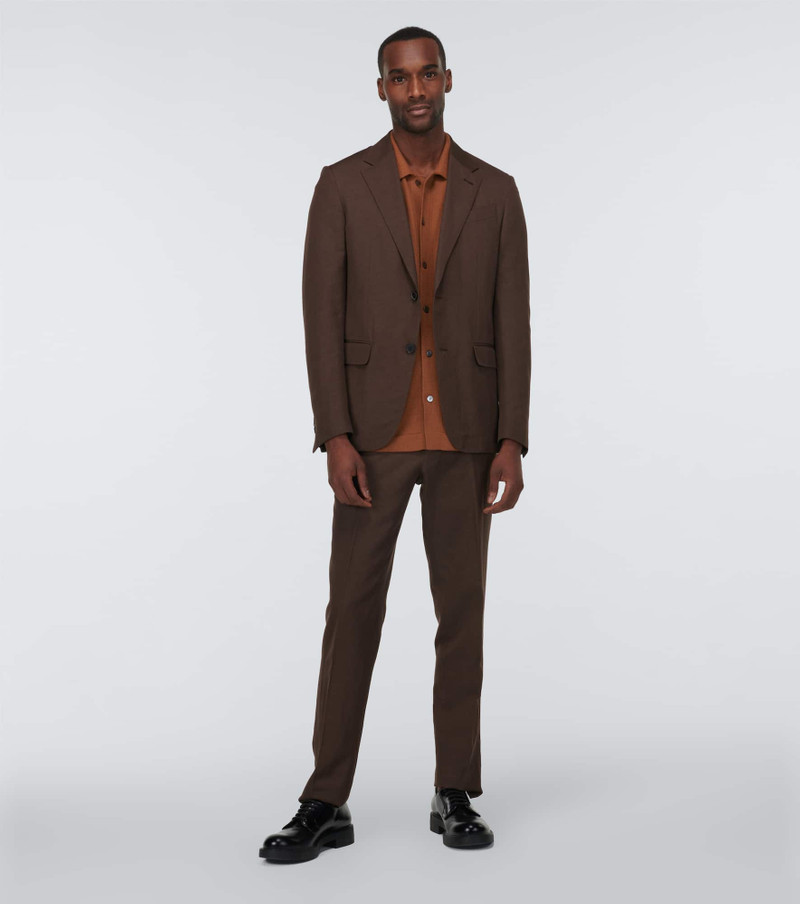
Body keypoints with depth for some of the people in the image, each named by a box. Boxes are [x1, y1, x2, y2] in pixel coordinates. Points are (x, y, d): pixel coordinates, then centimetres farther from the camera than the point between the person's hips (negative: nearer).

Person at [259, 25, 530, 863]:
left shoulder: (494, 192, 6)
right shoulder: (342, 187, 2)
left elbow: (513, 323, 3)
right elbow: (322, 317, -3)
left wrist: (511, 442, -4)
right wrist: (335, 438, -12)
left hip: (464, 437, 2)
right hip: (375, 436, -1)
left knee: (462, 613, 6)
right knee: (352, 613, 0)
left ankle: (456, 794, 17)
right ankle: (326, 803, 7)